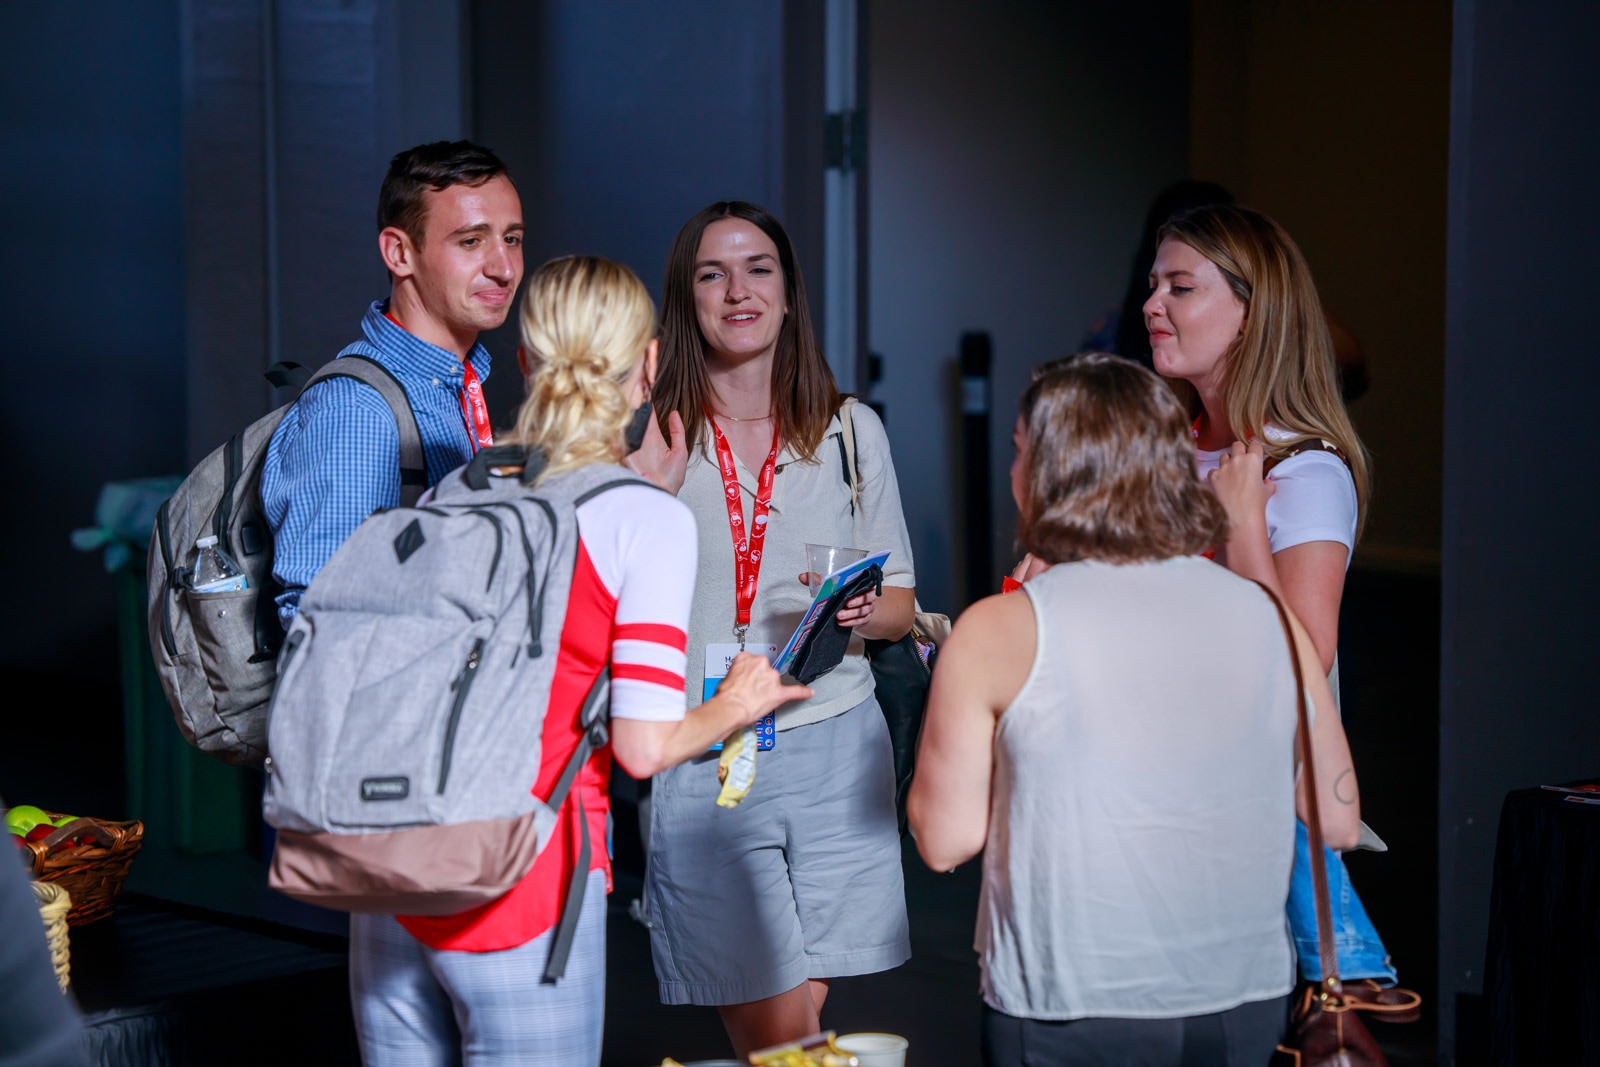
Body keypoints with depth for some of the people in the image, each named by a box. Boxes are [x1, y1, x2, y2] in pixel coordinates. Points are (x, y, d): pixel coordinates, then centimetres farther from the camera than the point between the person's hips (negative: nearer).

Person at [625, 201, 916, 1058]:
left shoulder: (850, 431, 9)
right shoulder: (650, 439, 1)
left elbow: (900, 605, 13)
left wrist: (862, 611, -9)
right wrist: (649, 496, -15)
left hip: (833, 751, 2)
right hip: (702, 757, -2)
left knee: (799, 1016, 5)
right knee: (776, 1035, -2)